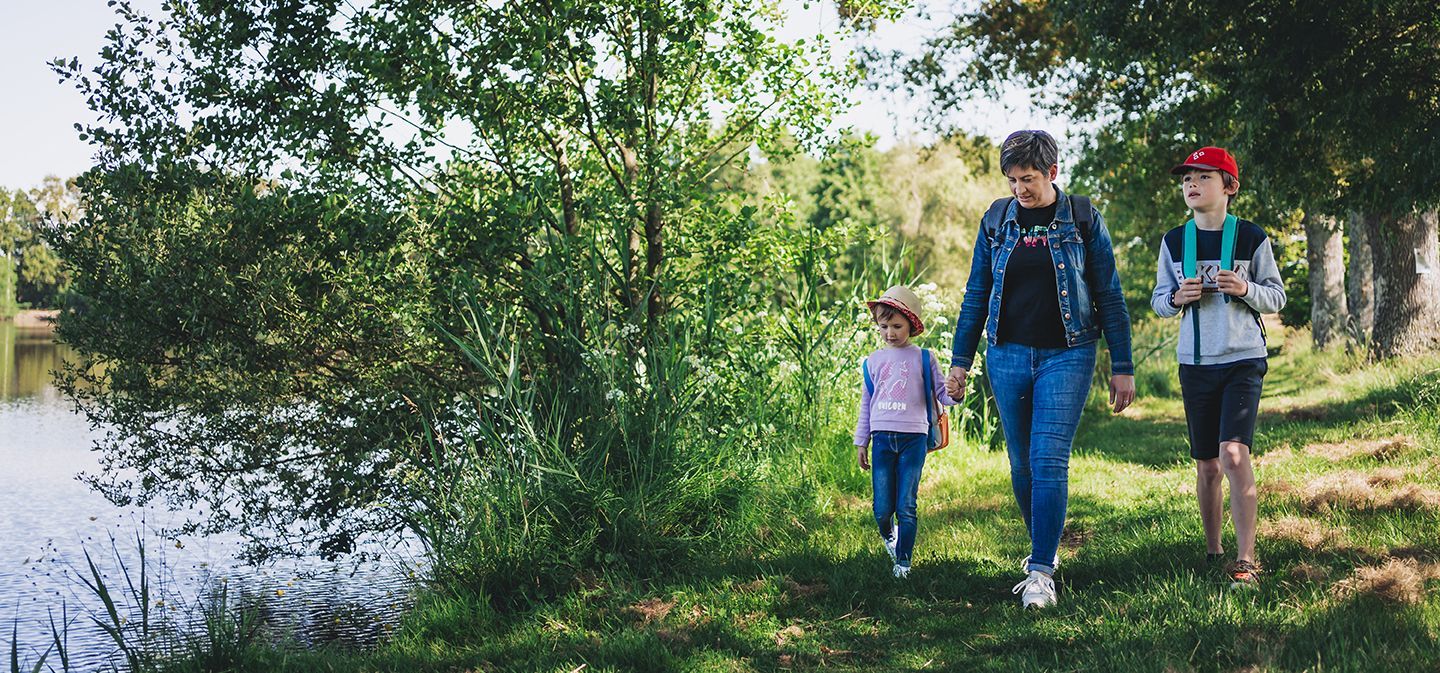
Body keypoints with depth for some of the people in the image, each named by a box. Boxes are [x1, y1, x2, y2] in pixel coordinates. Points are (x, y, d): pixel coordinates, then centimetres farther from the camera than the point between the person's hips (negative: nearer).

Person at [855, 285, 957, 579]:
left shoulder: (923, 359, 4)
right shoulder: (873, 361, 11)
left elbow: (940, 393, 4)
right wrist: (861, 442, 15)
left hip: (913, 438, -2)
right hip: (882, 439, 2)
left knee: (906, 507, -4)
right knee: (882, 509, 1)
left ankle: (903, 561, 10)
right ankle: (888, 534, 34)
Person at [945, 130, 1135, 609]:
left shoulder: (1083, 219, -1)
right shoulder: (996, 220, 7)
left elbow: (1109, 296, 2)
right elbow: (976, 295, 12)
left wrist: (1122, 367, 0)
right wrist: (960, 361, 10)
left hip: (1066, 356, -3)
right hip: (1008, 356, 3)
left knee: (1049, 460, -12)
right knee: (1022, 465, 8)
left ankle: (1042, 573, -10)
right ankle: (1045, 550, 26)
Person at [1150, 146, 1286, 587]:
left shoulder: (1251, 238, -1)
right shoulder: (1174, 242, 6)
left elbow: (1277, 297, 4)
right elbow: (1158, 300, 12)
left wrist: (1246, 290, -17)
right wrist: (1177, 298, -11)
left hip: (1243, 359, -3)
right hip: (1195, 363, 3)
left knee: (1233, 453, -18)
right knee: (1207, 464, 8)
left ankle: (1246, 559, -14)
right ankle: (1213, 551, 23)